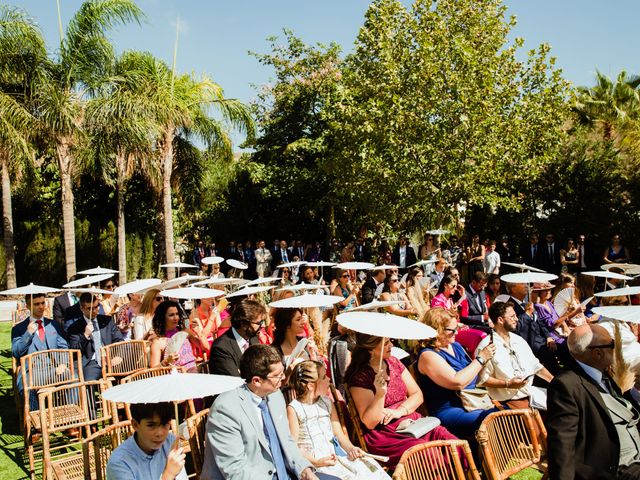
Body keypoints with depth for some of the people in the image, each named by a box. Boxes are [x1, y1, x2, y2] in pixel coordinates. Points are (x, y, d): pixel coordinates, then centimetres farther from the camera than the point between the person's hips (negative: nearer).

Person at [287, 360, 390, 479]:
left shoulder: (327, 403, 15)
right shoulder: (293, 409, -5)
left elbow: (339, 433, 14)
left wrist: (350, 448, -6)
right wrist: (316, 462, -18)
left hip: (334, 455, 6)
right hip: (311, 460, -6)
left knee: (370, 467, -15)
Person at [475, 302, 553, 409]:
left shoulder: (519, 340, 15)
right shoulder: (486, 346, -10)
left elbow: (536, 366, 21)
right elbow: (482, 379, -13)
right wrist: (507, 384, -18)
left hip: (532, 394, 8)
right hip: (510, 400, -8)